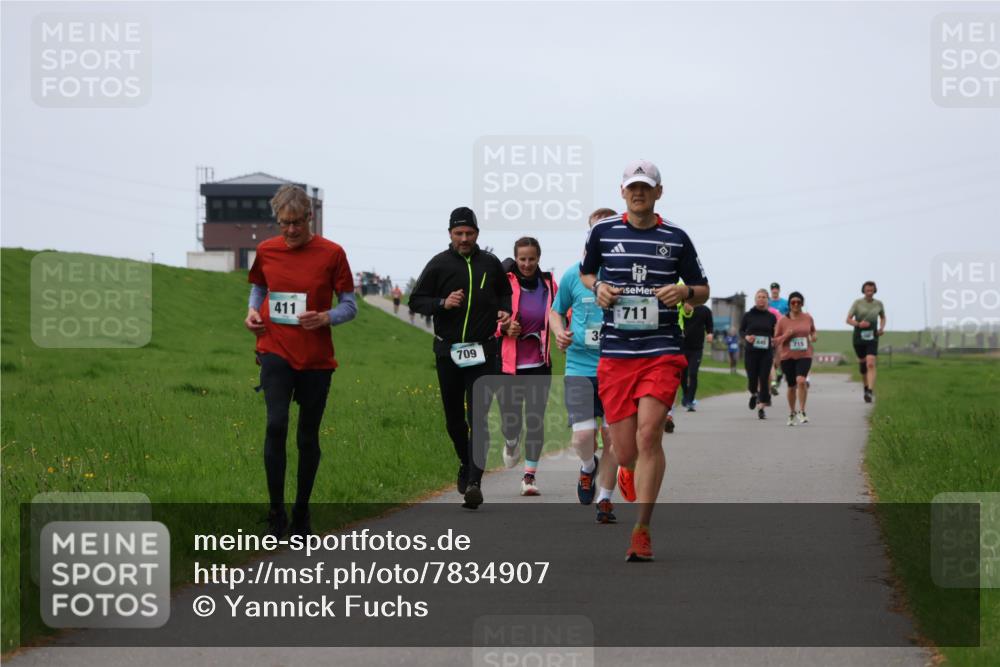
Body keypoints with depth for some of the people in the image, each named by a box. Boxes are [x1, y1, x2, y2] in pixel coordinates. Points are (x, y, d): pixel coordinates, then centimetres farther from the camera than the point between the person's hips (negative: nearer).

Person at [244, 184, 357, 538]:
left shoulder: (332, 253, -5)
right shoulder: (266, 251, 3)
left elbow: (350, 306, 0)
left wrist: (325, 317, -19)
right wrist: (253, 311, 2)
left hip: (316, 358, 0)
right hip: (276, 352, 0)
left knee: (308, 437, 7)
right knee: (276, 425, -17)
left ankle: (301, 515, 22)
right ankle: (276, 513, -9)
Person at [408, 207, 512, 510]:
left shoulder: (490, 263, 7)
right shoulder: (439, 264, 2)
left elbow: (506, 293, 23)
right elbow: (416, 300, 4)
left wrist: (505, 311, 2)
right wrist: (442, 303, -13)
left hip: (484, 351, -1)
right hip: (448, 351, 1)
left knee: (479, 416, -12)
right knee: (454, 416, 11)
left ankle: (474, 481, -18)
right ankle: (466, 464, 37)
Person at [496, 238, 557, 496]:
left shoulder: (548, 284, 4)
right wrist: (504, 327, -18)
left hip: (538, 364, 2)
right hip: (509, 364, -2)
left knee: (535, 419, -4)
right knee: (510, 420, 0)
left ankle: (530, 474, 7)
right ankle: (511, 443, 37)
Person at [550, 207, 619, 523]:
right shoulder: (574, 275, 3)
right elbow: (556, 311, 18)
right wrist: (559, 332, -2)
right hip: (579, 366, 0)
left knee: (612, 437, -1)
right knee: (583, 436, -11)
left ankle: (605, 499, 16)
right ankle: (588, 467, 24)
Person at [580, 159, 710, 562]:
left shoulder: (676, 238, 6)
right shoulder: (602, 232, 7)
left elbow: (702, 290, 15)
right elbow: (585, 273, 24)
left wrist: (685, 292, -7)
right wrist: (598, 289, 2)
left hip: (661, 351, -1)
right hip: (614, 352, 1)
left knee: (649, 434, -17)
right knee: (625, 450, 0)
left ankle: (642, 532, -10)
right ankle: (629, 472, 40)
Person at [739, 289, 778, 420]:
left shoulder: (771, 317, 4)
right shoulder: (748, 315, 2)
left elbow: (775, 334, 12)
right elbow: (741, 330, 8)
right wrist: (746, 337, -10)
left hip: (766, 352, 0)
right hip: (751, 351, 0)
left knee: (764, 379, -5)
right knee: (752, 378, -1)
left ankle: (761, 408, 1)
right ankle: (754, 394, 35)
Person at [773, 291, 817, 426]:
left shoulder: (808, 318, 3)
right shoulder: (782, 321, -2)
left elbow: (813, 330, 23)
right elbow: (776, 340, 2)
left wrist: (814, 336, 1)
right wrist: (787, 336, -15)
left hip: (804, 355, 0)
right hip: (787, 356, 1)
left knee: (801, 381, -23)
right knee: (791, 386, 10)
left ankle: (802, 412, -13)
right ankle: (791, 413, 31)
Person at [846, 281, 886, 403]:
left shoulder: (878, 304, 4)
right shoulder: (857, 303, -4)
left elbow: (883, 317, 23)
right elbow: (848, 319, -6)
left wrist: (882, 328, 3)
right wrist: (858, 324, -26)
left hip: (872, 338, 0)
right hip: (859, 338, 1)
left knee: (870, 364, -19)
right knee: (862, 363, 15)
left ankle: (869, 392, -27)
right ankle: (867, 386, 41)